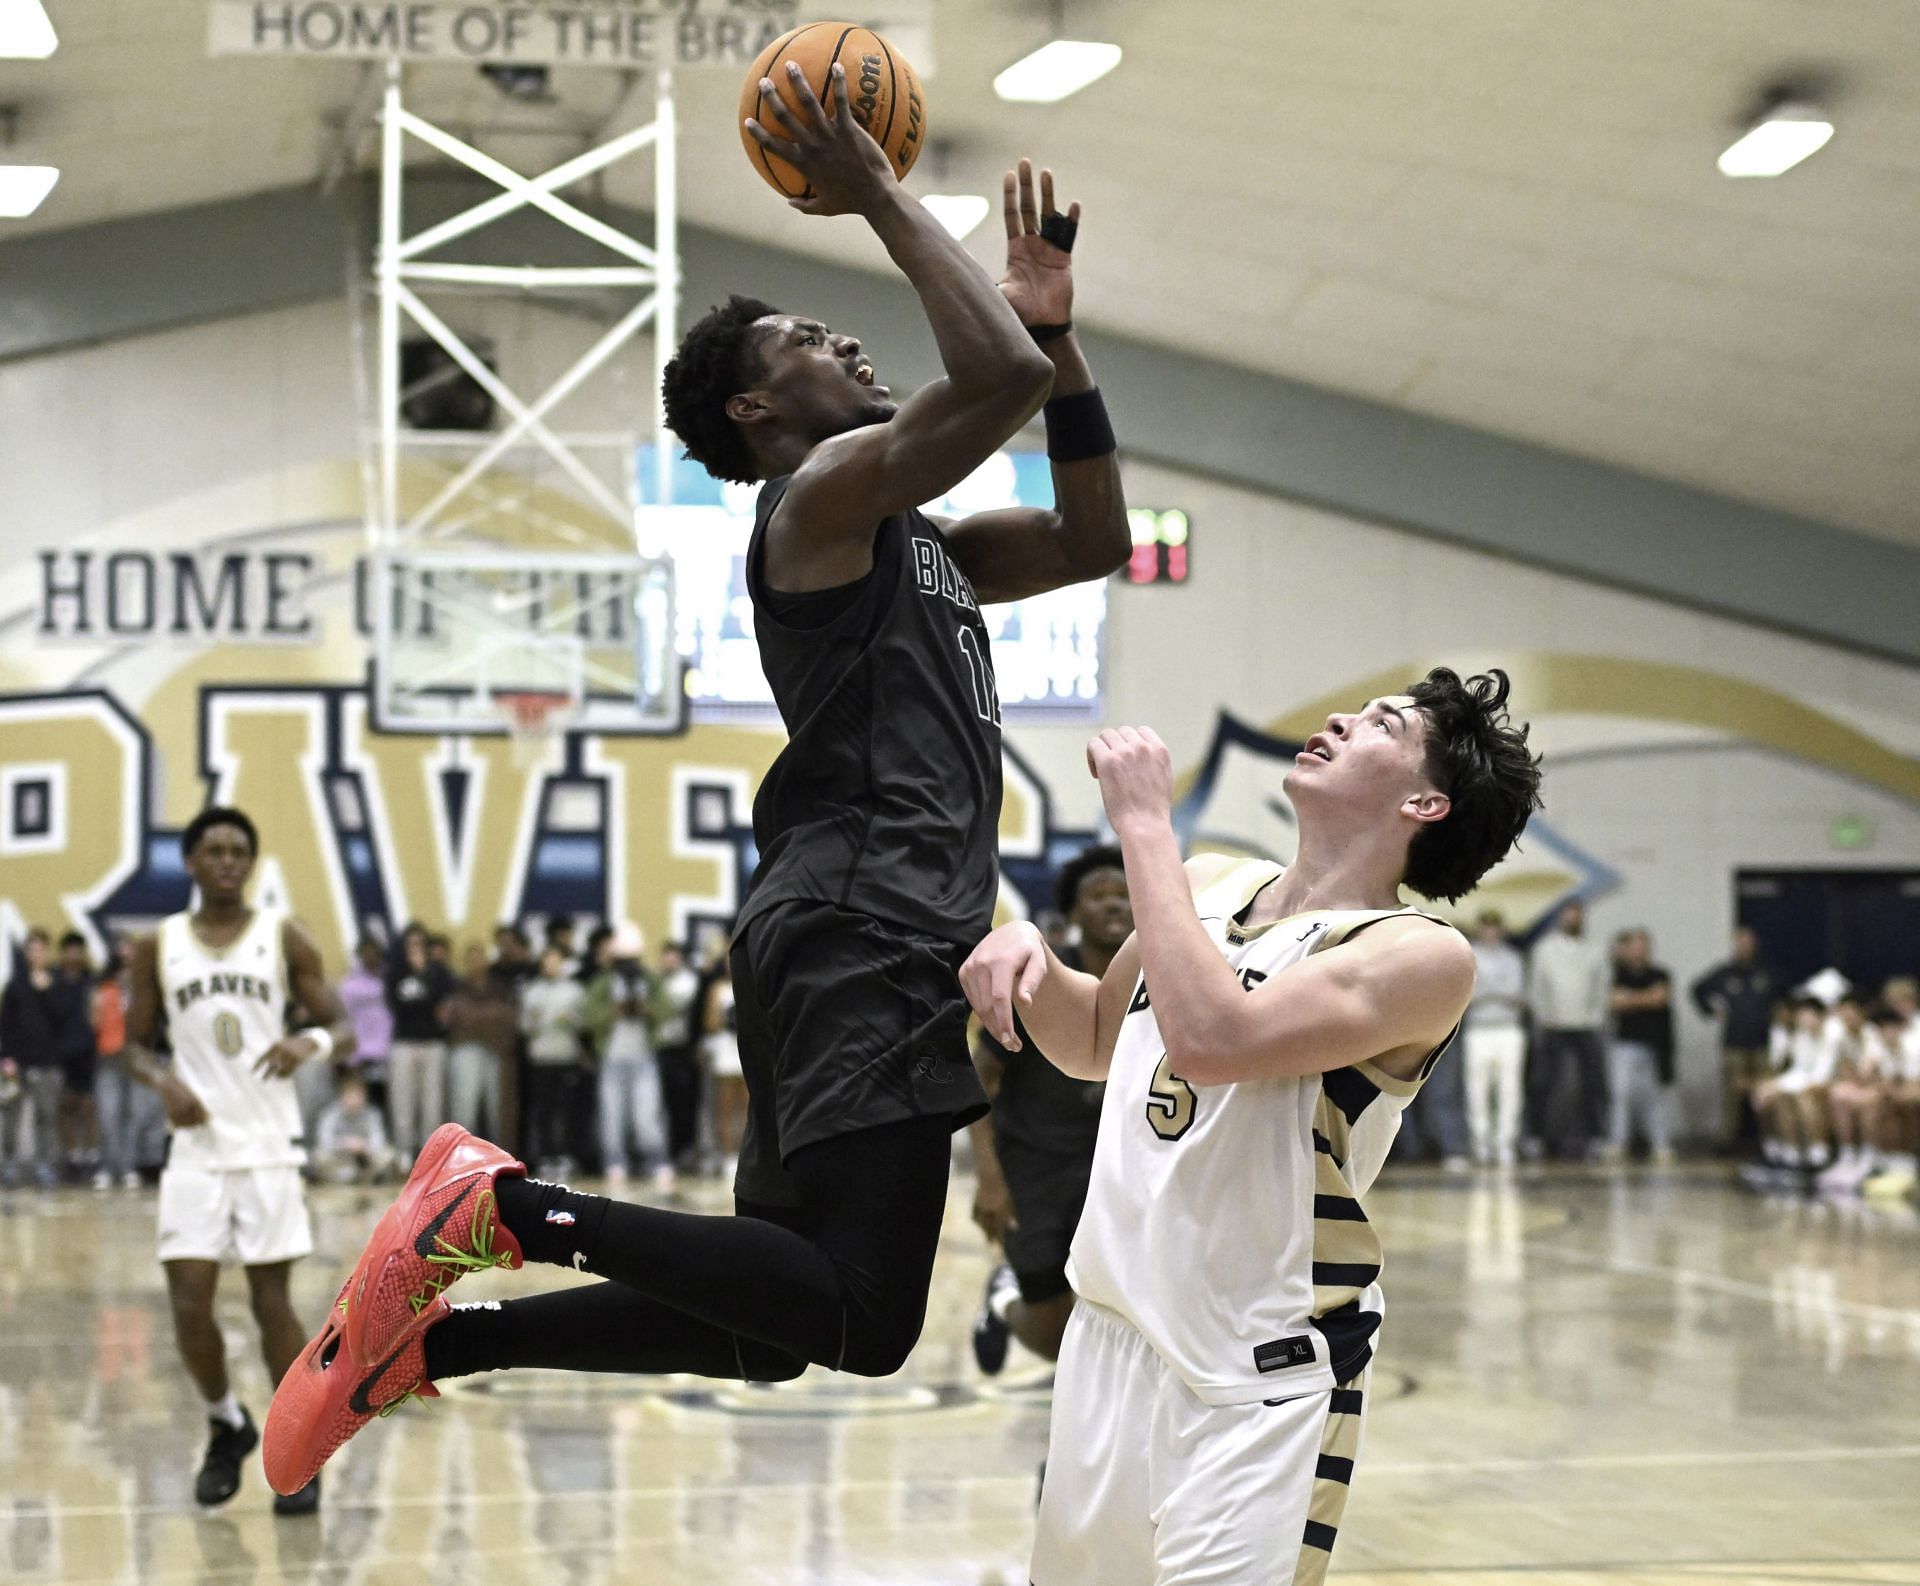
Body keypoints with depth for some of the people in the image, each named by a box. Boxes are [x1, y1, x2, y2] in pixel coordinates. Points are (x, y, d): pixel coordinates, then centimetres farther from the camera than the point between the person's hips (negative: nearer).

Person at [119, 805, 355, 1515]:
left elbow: (343, 1028, 0)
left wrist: (311, 1043, -23)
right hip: (197, 1147, 1)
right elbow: (134, 1043, 11)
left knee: (271, 1298, 0)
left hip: (270, 1145, -1)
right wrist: (164, 1082, -11)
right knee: (189, 1304, -5)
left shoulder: (285, 937, 1)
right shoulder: (156, 947, 5)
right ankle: (227, 1426, 21)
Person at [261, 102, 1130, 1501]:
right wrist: (881, 197, -8)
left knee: (766, 1324, 13)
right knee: (863, 1322, -21)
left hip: (874, 936, 10)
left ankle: (426, 1340, 15)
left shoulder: (913, 537, 26)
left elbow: (1095, 543, 29)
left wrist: (1056, 326, 22)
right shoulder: (824, 489, -3)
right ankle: (513, 1206, -13)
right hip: (865, 928, -10)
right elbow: (1001, 379, -19)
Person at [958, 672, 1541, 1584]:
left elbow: (1213, 1039, -30)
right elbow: (1094, 1042, 24)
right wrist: (1027, 960, 2)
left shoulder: (1422, 956, -14)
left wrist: (1145, 821, -21)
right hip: (1108, 1339, 7)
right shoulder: (1210, 888, 8)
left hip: (1256, 1387, -7)